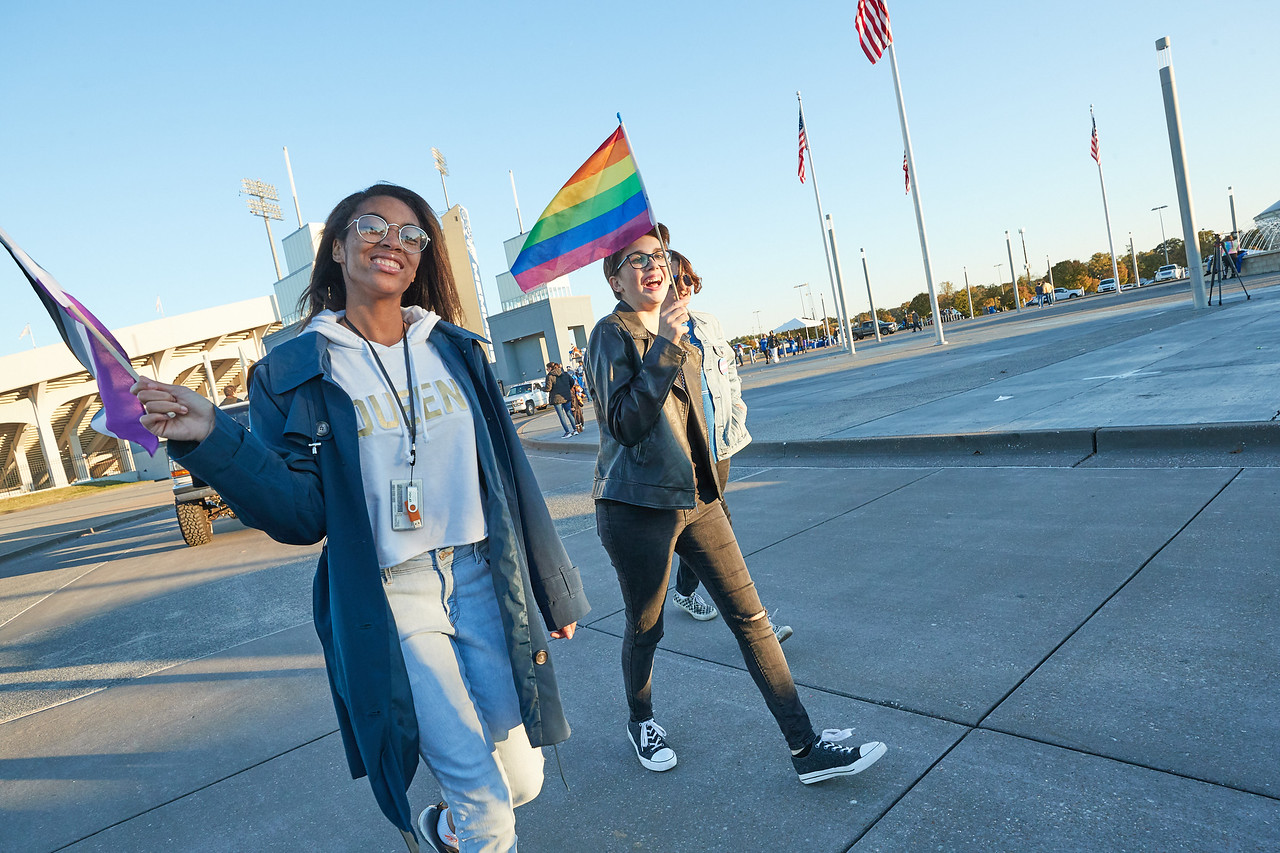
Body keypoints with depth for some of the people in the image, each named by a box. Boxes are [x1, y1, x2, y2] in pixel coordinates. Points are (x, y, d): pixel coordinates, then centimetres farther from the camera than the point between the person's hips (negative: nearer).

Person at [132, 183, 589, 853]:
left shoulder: (454, 347, 6)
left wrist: (554, 590, 9)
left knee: (522, 782, 12)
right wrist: (213, 441, -22)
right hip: (390, 600, -3)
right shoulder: (294, 371, -3)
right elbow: (303, 516, -7)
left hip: (482, 580, 4)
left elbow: (508, 472, 7)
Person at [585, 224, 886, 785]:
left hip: (696, 498, 7)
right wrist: (665, 348, -26)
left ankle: (806, 749, 9)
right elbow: (624, 423, -21)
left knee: (750, 617, 3)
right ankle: (641, 721, 39)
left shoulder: (679, 335, 14)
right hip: (637, 507, -6)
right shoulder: (612, 335, -9)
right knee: (645, 628, 10)